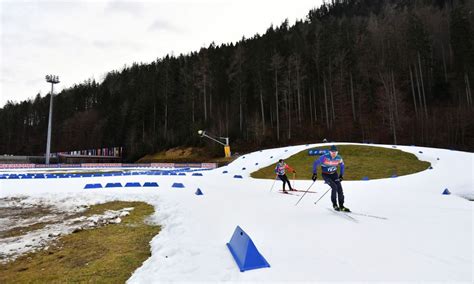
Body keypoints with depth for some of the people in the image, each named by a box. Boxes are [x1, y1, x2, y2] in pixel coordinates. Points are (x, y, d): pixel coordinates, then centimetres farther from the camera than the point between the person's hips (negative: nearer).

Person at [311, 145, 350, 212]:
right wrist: (315, 173, -16)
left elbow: (342, 165, 11)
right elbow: (315, 163, -15)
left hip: (334, 174, 4)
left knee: (339, 188, -6)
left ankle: (341, 206, 9)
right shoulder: (324, 157, -24)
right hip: (326, 175, -4)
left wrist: (341, 175, 10)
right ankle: (334, 205, -2)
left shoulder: (339, 158, -11)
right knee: (334, 187, -21)